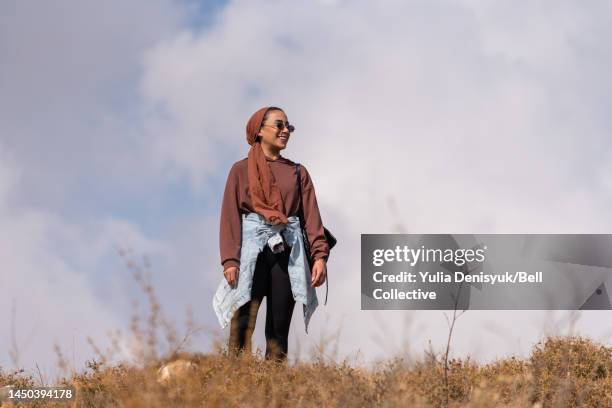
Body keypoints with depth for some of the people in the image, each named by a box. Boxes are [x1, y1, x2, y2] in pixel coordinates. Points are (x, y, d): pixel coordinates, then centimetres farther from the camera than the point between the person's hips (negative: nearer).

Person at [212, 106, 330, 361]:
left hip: (287, 252, 3)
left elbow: (311, 216, 8)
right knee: (242, 325, -14)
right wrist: (230, 261, -11)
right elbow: (230, 216, 2)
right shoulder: (241, 170, 10)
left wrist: (320, 255, -7)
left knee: (279, 329, 0)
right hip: (252, 250, -3)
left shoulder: (298, 173, 17)